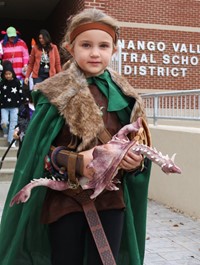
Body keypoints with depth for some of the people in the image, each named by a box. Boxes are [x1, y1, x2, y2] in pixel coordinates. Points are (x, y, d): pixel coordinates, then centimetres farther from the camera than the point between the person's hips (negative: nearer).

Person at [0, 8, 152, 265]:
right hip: (66, 200, -3)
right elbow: (37, 150, -10)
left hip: (110, 201, 3)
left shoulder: (123, 95, 2)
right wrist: (76, 162, -24)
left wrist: (136, 159, -11)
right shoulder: (56, 94, -8)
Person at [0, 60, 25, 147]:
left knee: (13, 124, 0)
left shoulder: (17, 82, -2)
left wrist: (20, 104, 0)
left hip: (14, 106, 0)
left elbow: (21, 94, 2)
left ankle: (11, 140, 8)